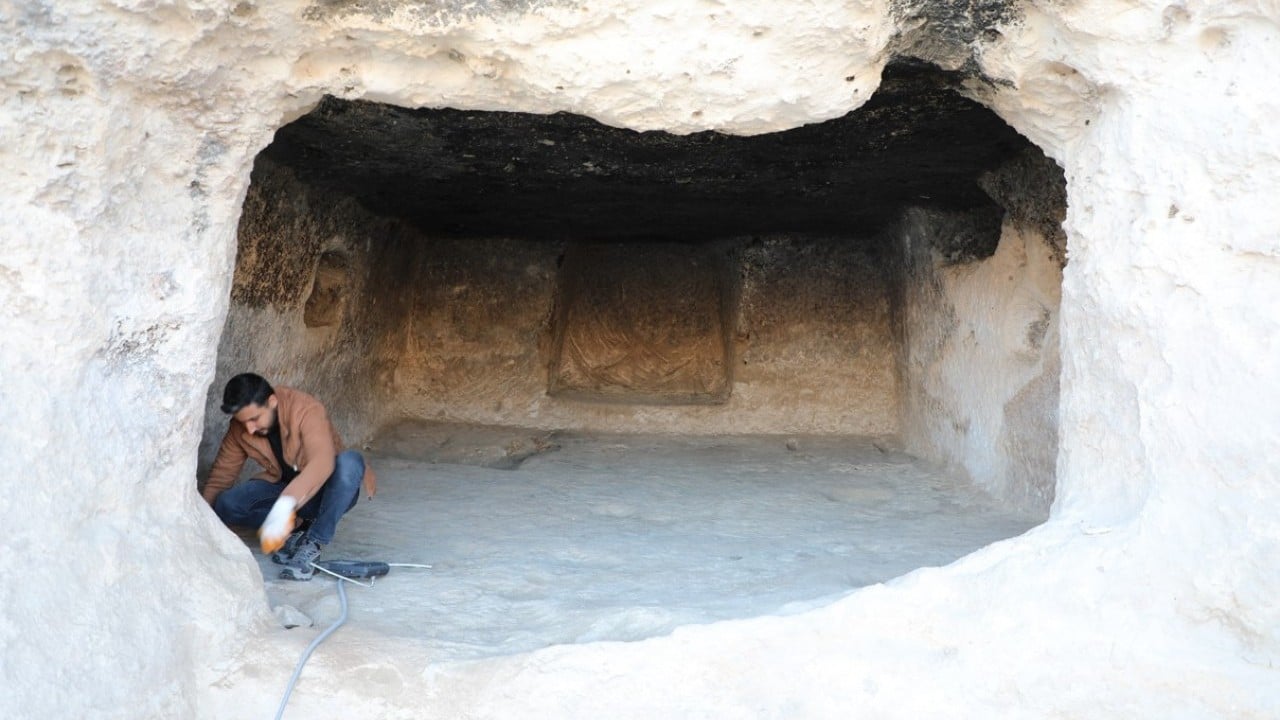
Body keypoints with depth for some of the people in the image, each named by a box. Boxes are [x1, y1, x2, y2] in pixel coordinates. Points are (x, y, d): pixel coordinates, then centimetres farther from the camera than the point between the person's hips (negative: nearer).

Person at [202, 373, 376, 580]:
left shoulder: (306, 409, -28)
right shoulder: (239, 428, -11)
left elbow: (322, 462, -44)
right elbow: (220, 477, -5)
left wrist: (286, 503, -58)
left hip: (325, 490, -4)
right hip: (284, 486, 4)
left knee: (350, 461, -38)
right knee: (226, 504, -21)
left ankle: (313, 546, -28)